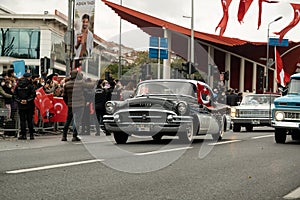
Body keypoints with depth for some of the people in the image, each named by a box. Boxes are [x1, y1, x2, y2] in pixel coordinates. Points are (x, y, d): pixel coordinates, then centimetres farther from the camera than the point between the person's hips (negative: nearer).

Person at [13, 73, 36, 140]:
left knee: (22, 120, 6)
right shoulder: (30, 85, -7)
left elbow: (15, 95, 4)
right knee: (30, 120, 3)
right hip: (29, 105, -3)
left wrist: (19, 100, 0)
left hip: (21, 105, 3)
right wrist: (27, 100, -9)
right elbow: (33, 94, -14)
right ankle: (31, 134, 3)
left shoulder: (18, 85, 6)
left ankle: (23, 134, 2)